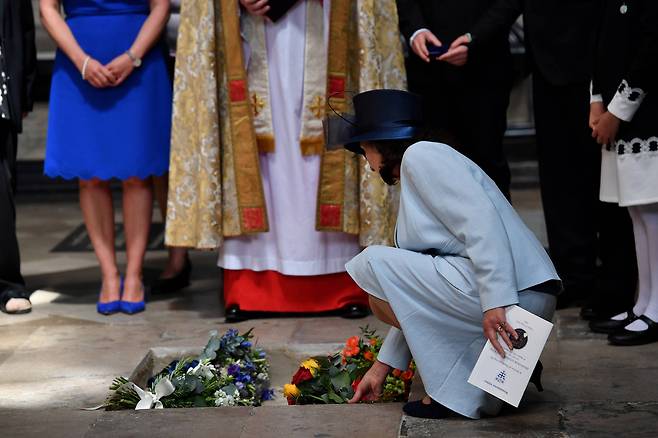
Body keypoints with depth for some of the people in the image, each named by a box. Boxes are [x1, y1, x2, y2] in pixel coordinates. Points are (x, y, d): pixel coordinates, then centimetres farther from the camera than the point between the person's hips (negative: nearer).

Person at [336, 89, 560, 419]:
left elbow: (481, 218, -19)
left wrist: (495, 303, -26)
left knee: (372, 266, -6)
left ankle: (453, 387, -5)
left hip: (511, 296, -10)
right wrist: (383, 365, 29)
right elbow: (415, 304, 28)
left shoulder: (420, 155, -2)